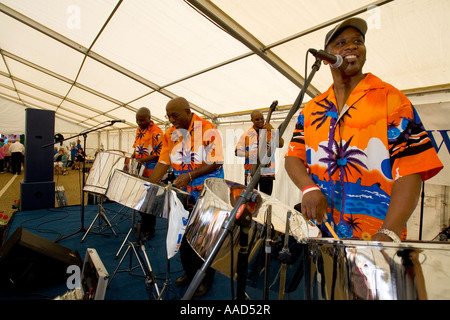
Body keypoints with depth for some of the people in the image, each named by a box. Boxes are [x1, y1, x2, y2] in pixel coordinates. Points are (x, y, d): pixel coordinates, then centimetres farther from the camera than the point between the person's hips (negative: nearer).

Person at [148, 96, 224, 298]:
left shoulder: (208, 130, -15)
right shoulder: (170, 134, 3)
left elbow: (216, 163, -18)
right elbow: (164, 162, 3)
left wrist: (189, 175, -25)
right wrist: (150, 183, -8)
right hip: (184, 194, 6)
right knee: (184, 233, 16)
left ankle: (206, 278, 28)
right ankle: (189, 271, 39)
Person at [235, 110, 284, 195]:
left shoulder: (270, 132, 6)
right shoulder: (246, 134, 8)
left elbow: (280, 144, -11)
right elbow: (237, 151, 7)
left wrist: (272, 130, -20)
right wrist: (246, 154, -13)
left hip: (267, 172, -1)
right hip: (250, 173, 1)